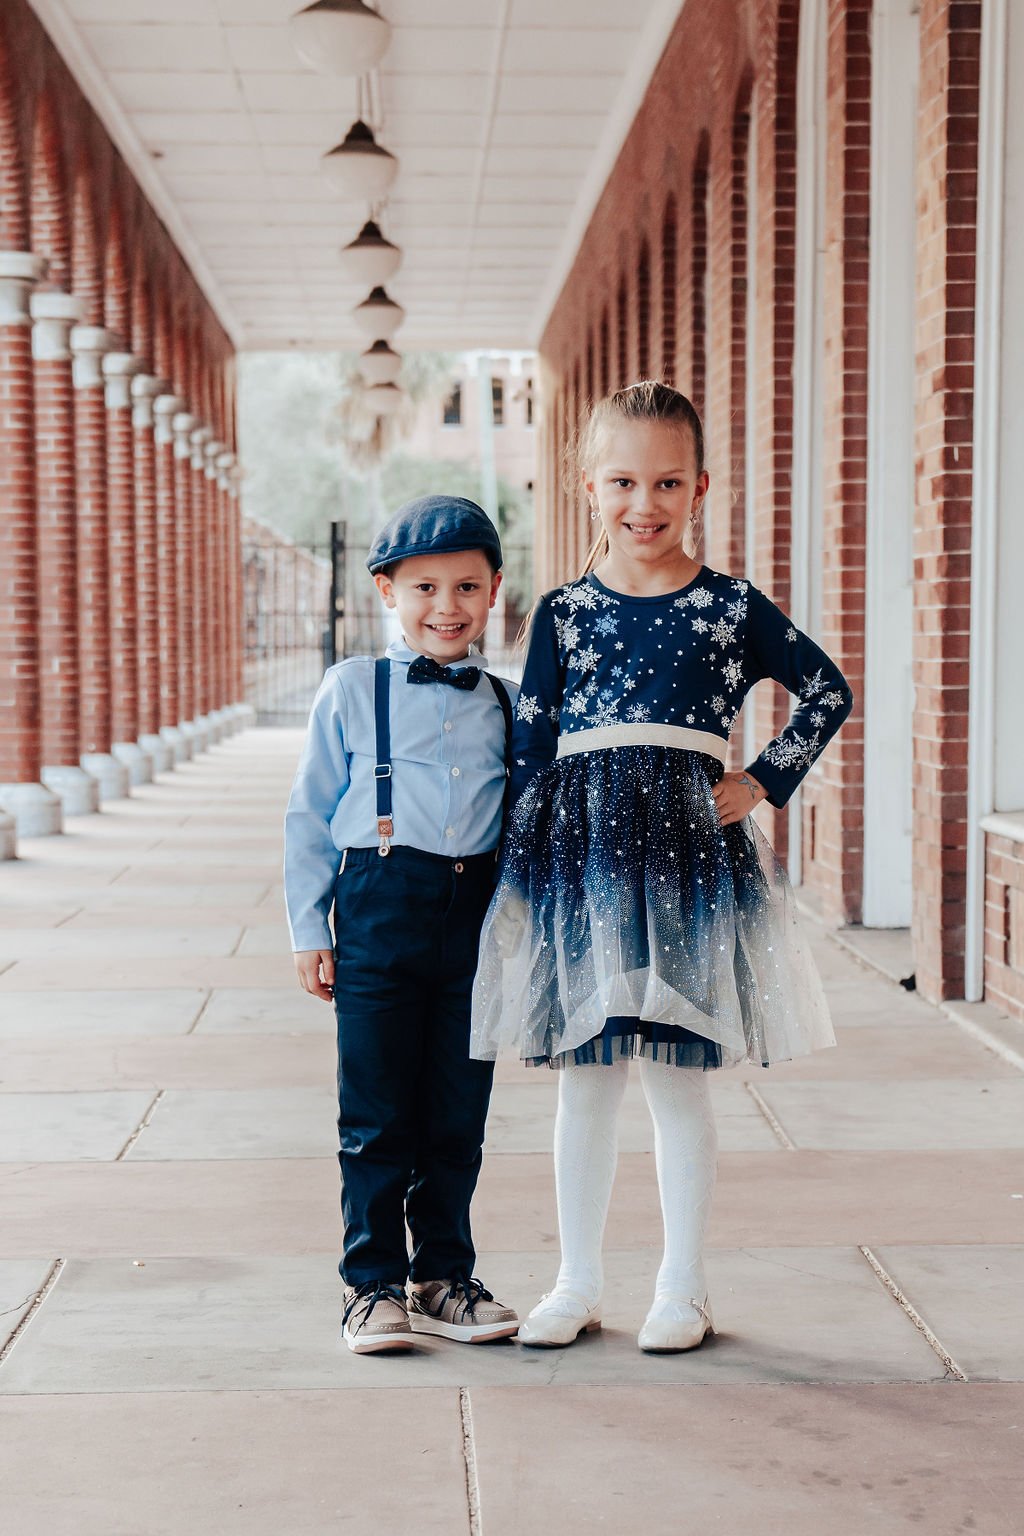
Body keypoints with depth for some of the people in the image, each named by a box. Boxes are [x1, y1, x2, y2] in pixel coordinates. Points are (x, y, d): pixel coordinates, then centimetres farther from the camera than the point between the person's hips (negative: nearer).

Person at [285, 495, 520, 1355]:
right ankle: (374, 1284, 14)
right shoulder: (352, 691, 2)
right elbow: (310, 814, 4)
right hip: (381, 906, -2)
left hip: (475, 913, 2)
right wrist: (309, 930, 1)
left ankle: (443, 1275, 23)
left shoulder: (506, 704, 8)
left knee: (459, 1115, 9)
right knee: (376, 1115, 3)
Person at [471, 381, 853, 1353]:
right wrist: (518, 875, 1)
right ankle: (578, 1283, 21)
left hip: (689, 853, -1)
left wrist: (760, 784, 2)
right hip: (579, 855, 2)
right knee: (583, 1082, 9)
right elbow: (529, 751, 5)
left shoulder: (731, 607, 2)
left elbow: (828, 694, 12)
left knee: (677, 1080, 4)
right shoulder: (563, 612, 5)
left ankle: (682, 1286, 18)